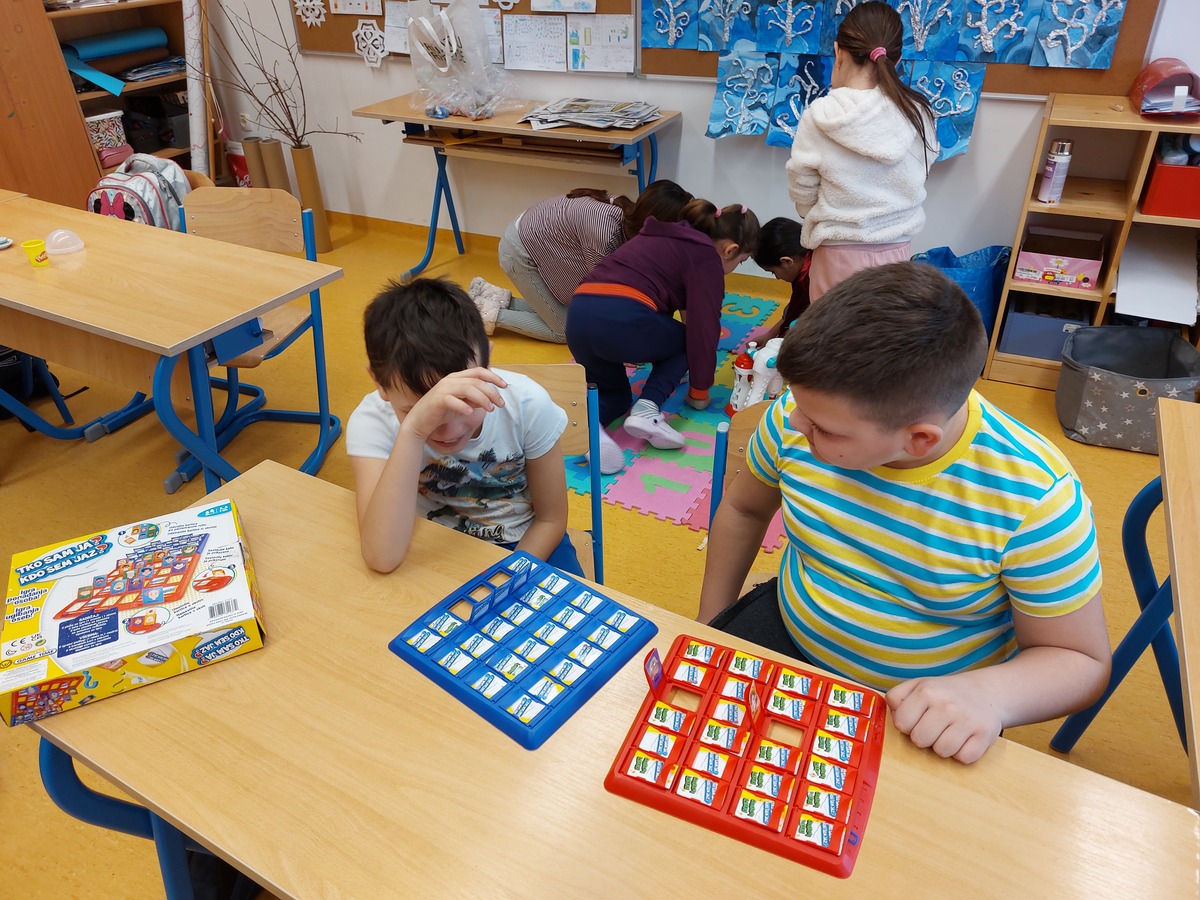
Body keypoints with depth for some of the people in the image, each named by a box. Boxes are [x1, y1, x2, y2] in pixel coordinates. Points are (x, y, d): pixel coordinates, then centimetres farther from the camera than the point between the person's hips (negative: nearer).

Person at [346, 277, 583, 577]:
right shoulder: (372, 422, -22)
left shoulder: (526, 404, -20)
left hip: (525, 545, 1)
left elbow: (550, 519, -6)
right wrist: (412, 431, -45)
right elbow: (382, 558, -37)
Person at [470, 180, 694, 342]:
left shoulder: (625, 212, -9)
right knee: (565, 331, -2)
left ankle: (497, 299, 19)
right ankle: (491, 315, 8)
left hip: (532, 239, 8)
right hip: (521, 253, -8)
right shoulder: (603, 229, -35)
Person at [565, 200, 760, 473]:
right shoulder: (706, 257, 7)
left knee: (614, 393, 29)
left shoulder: (665, 238, 30)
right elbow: (703, 330, 6)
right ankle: (647, 410, 0)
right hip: (623, 320, -7)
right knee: (684, 342, 23)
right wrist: (699, 391, 19)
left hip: (579, 317, 8)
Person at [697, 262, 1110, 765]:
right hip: (786, 636, 3)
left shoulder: (1033, 497, -27)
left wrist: (989, 695, -36)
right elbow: (743, 509, 4)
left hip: (927, 710, -2)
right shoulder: (799, 413, -17)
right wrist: (710, 629, 7)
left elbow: (1082, 662, -14)